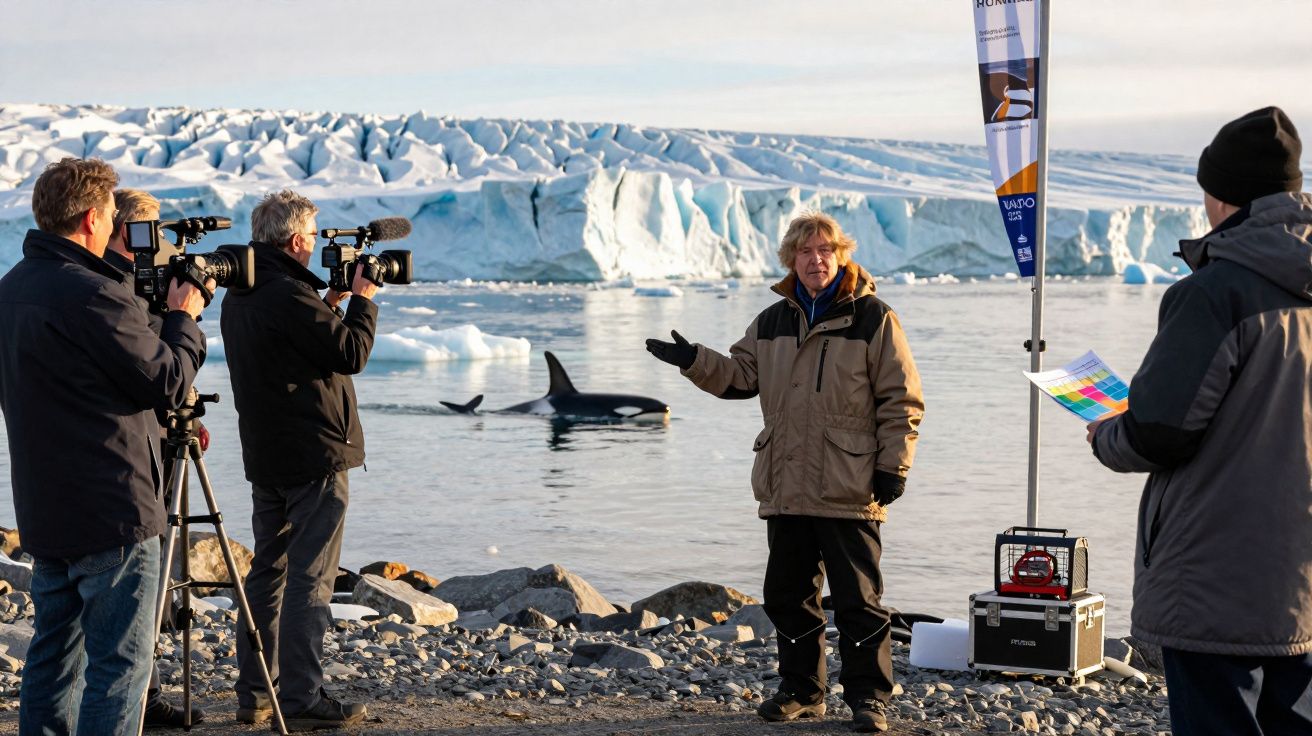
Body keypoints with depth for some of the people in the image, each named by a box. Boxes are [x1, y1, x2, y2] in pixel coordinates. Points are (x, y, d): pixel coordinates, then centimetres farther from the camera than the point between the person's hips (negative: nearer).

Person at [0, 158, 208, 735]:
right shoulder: (92, 295, -20)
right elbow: (168, 383, -14)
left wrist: (146, 315, 16)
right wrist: (184, 317, 3)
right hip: (112, 513, -9)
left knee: (54, 653, 15)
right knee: (120, 663, -4)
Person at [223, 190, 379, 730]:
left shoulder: (238, 297, 10)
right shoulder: (290, 296, -19)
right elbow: (351, 353, -16)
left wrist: (330, 304, 14)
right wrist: (362, 300, -2)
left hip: (265, 457, 9)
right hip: (315, 457, -9)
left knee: (267, 571, 14)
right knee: (309, 580, -5)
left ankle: (253, 694, 17)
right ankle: (301, 700, -3)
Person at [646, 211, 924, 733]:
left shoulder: (873, 319, -4)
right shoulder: (772, 322, 12)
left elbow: (901, 399, -4)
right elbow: (739, 376, 17)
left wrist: (894, 465, -9)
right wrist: (693, 360, 0)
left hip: (850, 490, -5)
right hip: (786, 488, 6)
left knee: (858, 598, -1)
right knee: (789, 595, 12)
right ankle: (801, 690, 24)